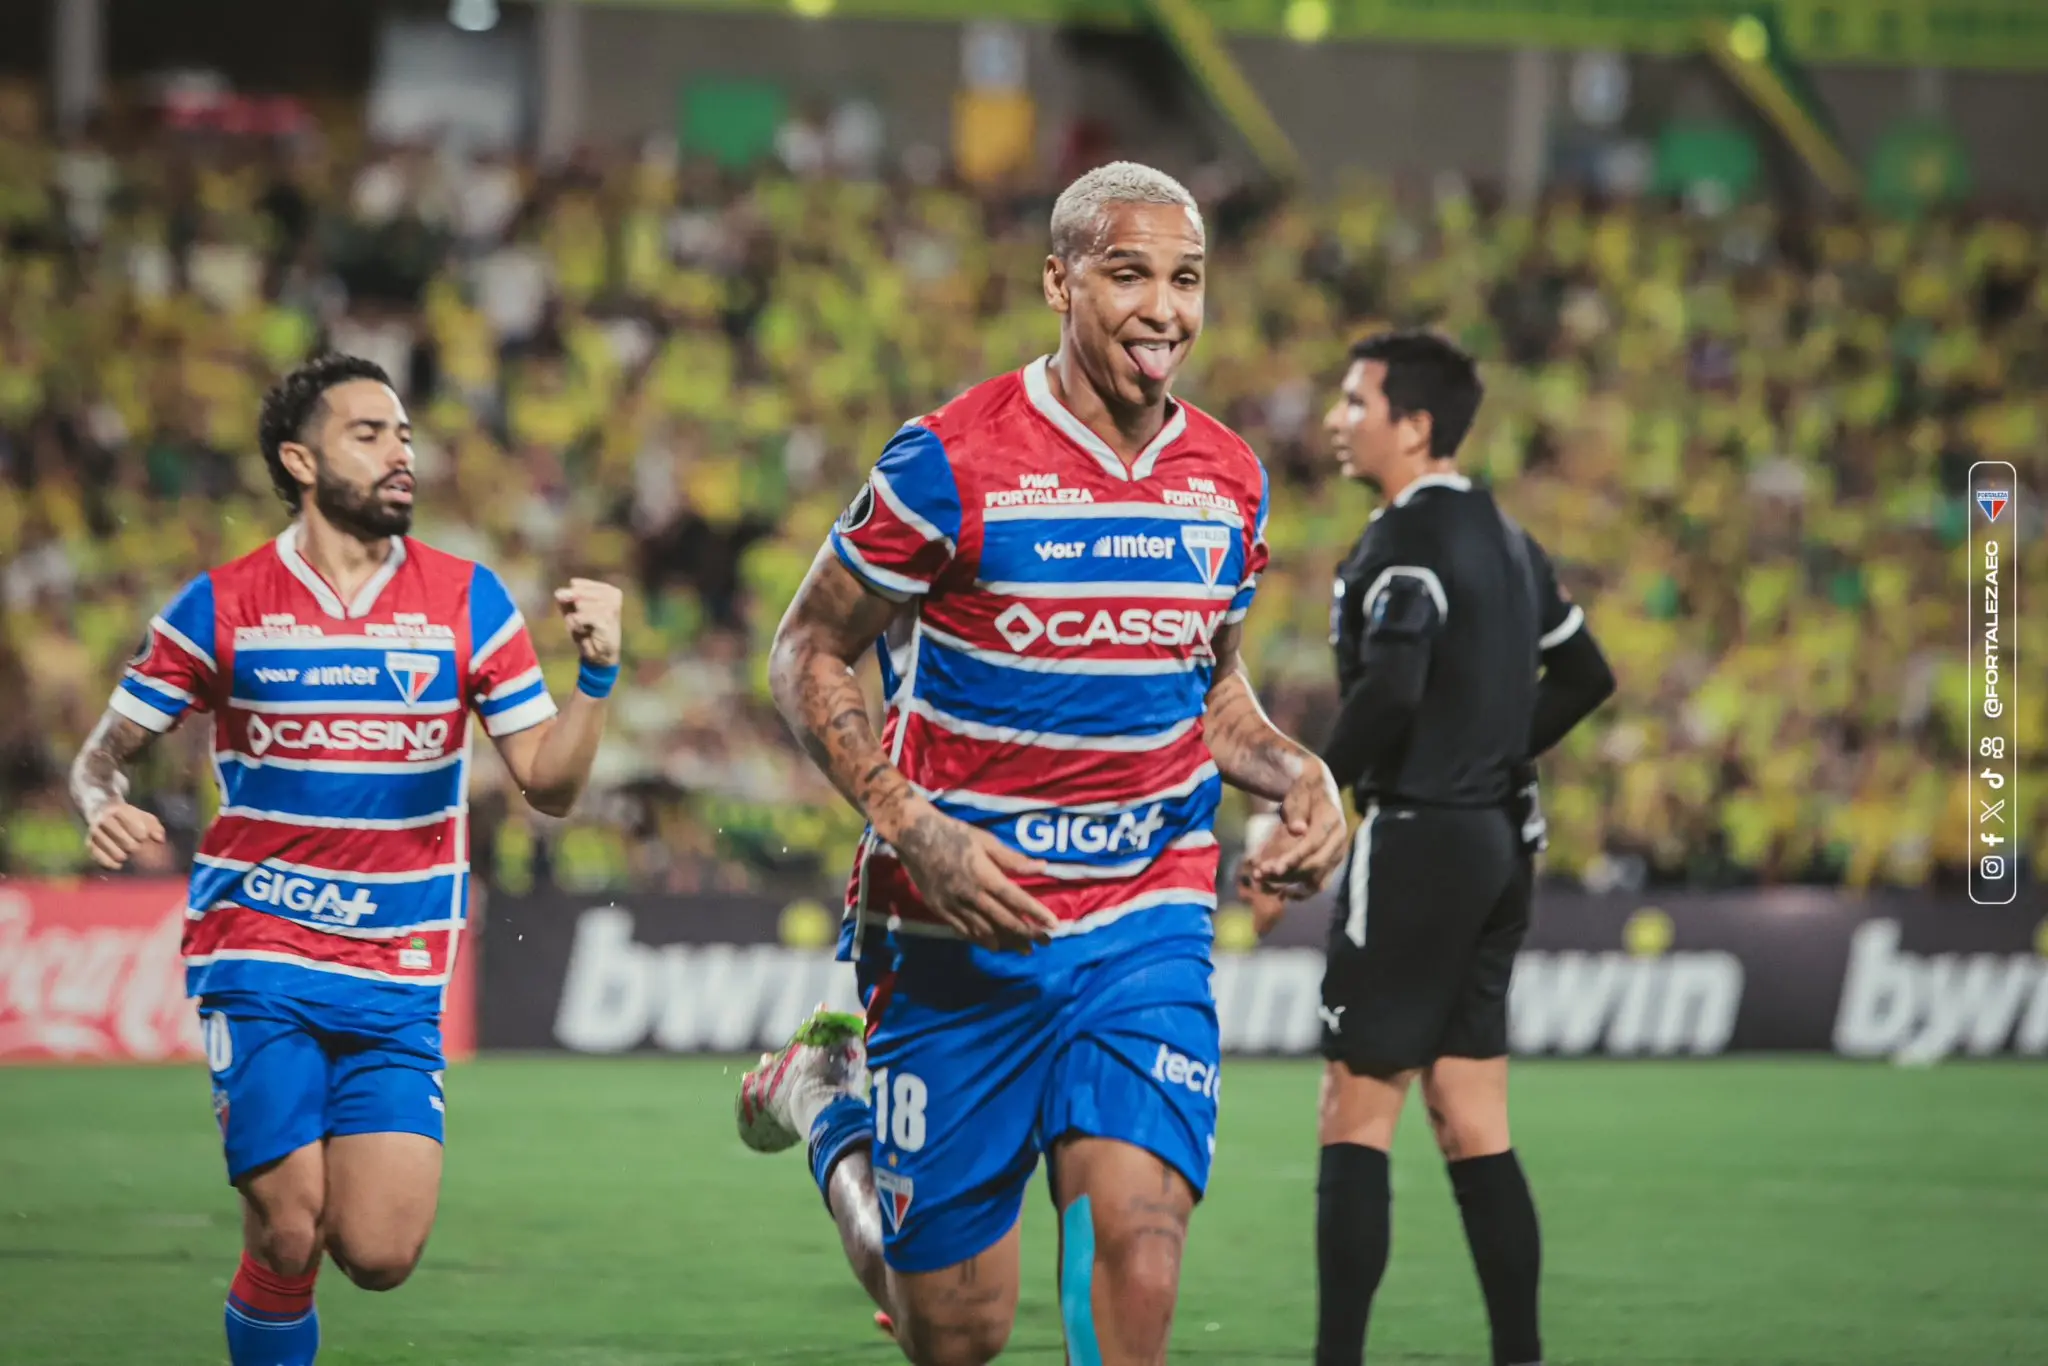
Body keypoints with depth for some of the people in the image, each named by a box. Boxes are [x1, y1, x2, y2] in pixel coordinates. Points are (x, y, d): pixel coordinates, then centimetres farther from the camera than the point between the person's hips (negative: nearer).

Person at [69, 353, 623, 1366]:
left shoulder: (467, 602, 5)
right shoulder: (220, 608, 0)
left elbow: (549, 785, 3)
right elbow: (102, 756, 8)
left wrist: (596, 673, -15)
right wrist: (104, 808, -15)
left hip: (398, 981, 2)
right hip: (257, 957, -2)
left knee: (379, 1255, -8)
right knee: (289, 1237, -13)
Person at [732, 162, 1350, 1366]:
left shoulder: (1229, 481, 5)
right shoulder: (953, 462, -11)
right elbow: (809, 653, -4)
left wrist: (1299, 776, 0)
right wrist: (915, 830, -18)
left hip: (1146, 927, 3)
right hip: (959, 935, -3)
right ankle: (829, 1099, 37)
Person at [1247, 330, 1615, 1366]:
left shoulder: (1408, 540, -13)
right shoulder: (1506, 540, 15)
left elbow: (1388, 693, -26)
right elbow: (1585, 677, 23)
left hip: (1417, 843, -9)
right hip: (1500, 843, 9)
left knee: (1356, 1118, -5)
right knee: (1472, 1127, 10)